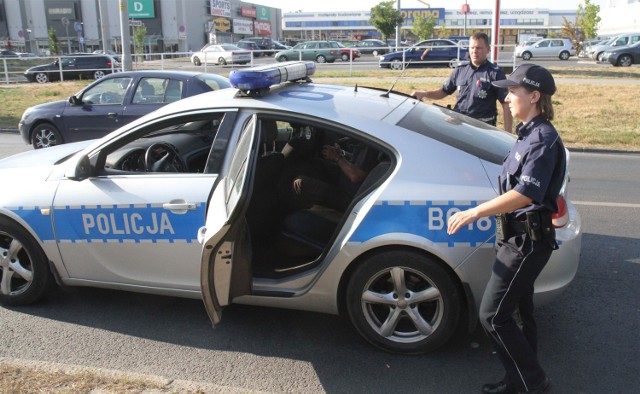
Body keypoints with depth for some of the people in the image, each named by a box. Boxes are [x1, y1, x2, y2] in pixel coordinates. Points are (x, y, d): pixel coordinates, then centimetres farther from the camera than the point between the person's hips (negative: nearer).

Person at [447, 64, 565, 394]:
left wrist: (475, 212, -33)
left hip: (526, 241, -10)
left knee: (493, 315, -7)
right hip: (517, 237, 10)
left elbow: (526, 194, -30)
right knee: (518, 311, 17)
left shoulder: (543, 138, -18)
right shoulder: (529, 133, 13)